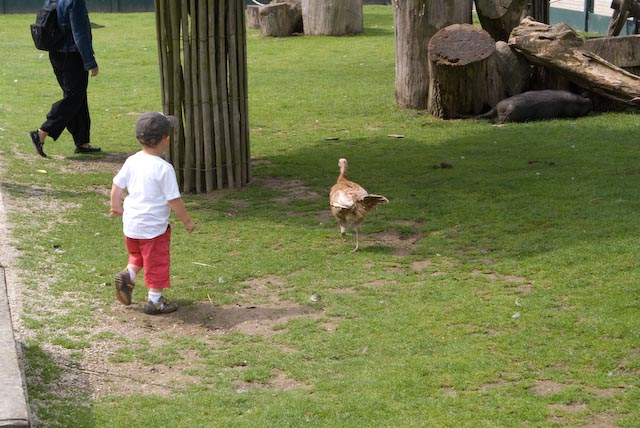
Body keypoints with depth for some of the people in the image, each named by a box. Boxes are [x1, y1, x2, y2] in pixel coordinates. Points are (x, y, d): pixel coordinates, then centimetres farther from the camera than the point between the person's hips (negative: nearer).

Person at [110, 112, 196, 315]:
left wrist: (116, 206, 24)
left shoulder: (132, 161, -2)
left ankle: (127, 275, 10)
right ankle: (155, 301, 19)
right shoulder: (164, 168, -20)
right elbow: (173, 200, -17)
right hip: (153, 226, -6)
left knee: (138, 255, 31)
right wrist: (187, 221, -3)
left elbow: (117, 185, 5)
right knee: (157, 262, 10)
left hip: (131, 223, 6)